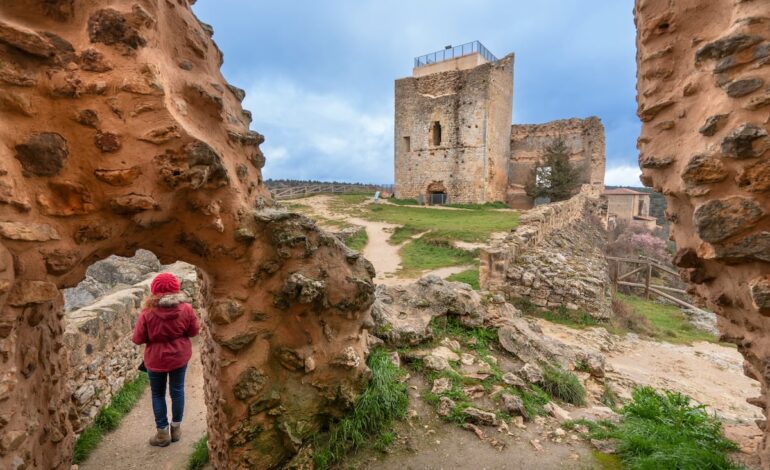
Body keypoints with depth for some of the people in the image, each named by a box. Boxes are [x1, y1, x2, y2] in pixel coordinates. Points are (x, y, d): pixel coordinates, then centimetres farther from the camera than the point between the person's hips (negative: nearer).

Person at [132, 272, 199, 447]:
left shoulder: (147, 313, -20)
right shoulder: (186, 309, -17)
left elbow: (138, 339, -9)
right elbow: (194, 331, -4)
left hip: (156, 360, -1)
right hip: (179, 357, 2)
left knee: (158, 394, 18)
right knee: (177, 391, 18)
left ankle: (162, 433, 26)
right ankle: (176, 428, 32)